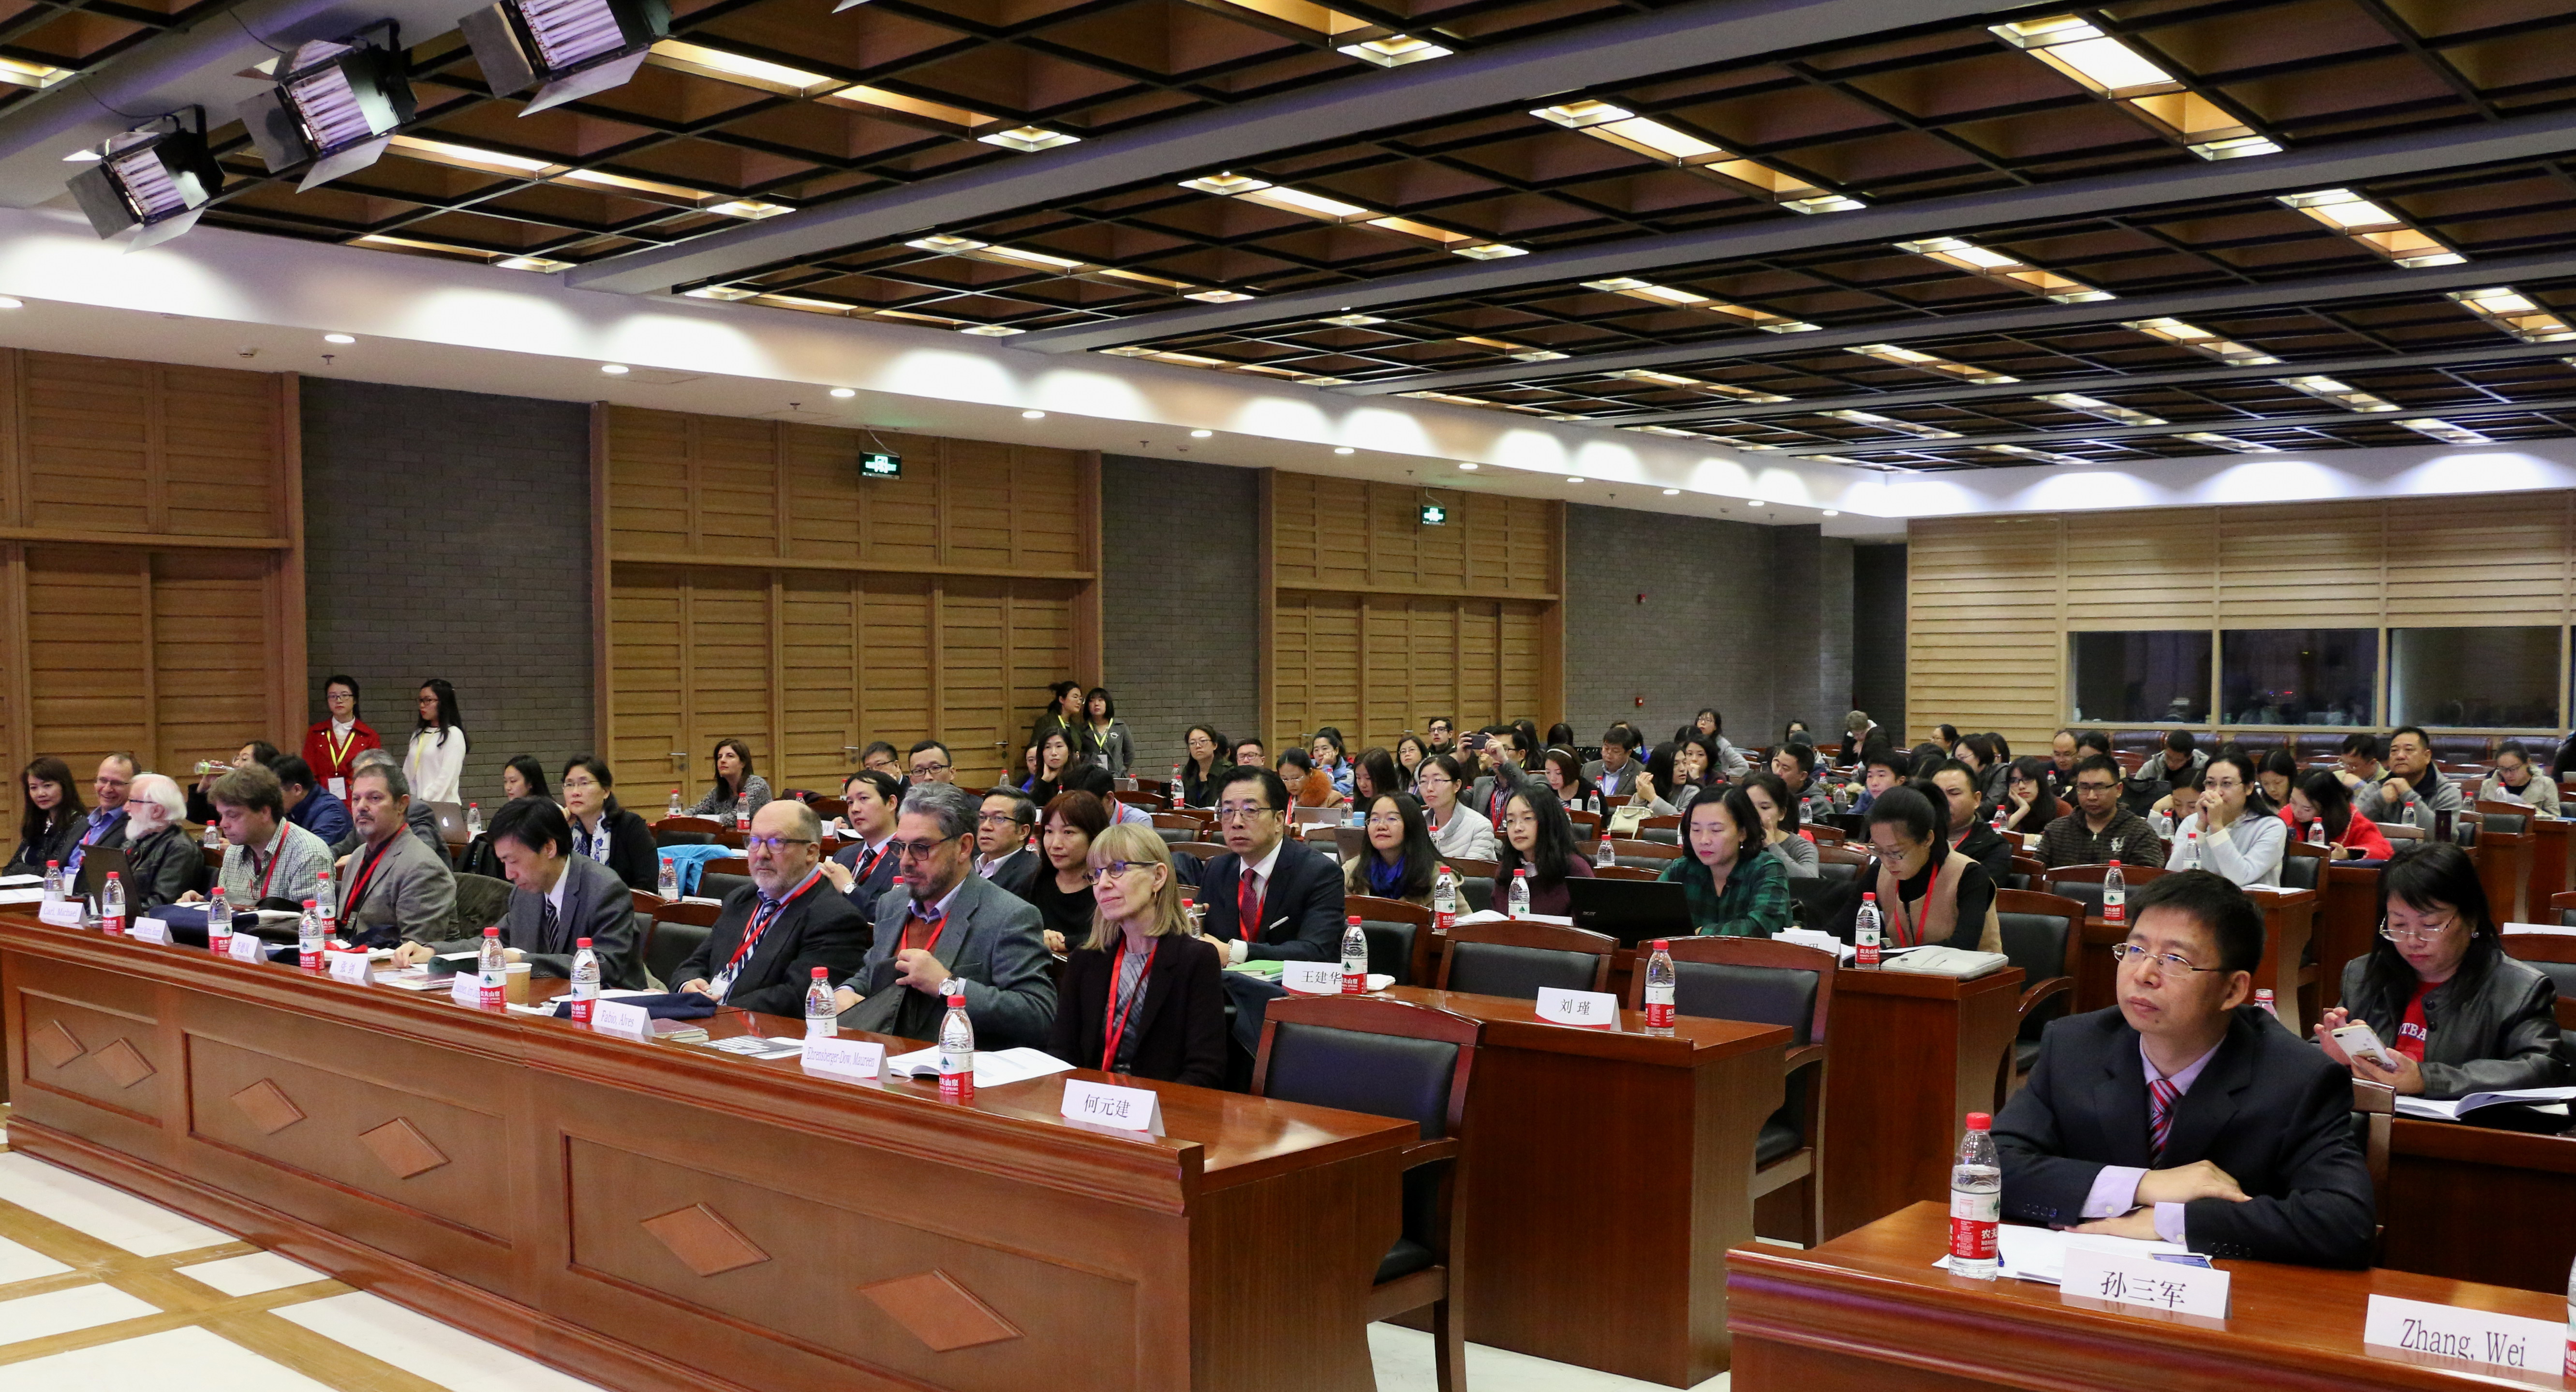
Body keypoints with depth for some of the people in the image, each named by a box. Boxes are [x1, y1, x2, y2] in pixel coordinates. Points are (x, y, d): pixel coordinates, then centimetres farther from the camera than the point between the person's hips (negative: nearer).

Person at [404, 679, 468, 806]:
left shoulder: (454, 735, -2)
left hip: (442, 805, -6)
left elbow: (447, 778, -10)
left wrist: (424, 802, -15)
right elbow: (408, 775, 17)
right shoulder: (418, 735, 19)